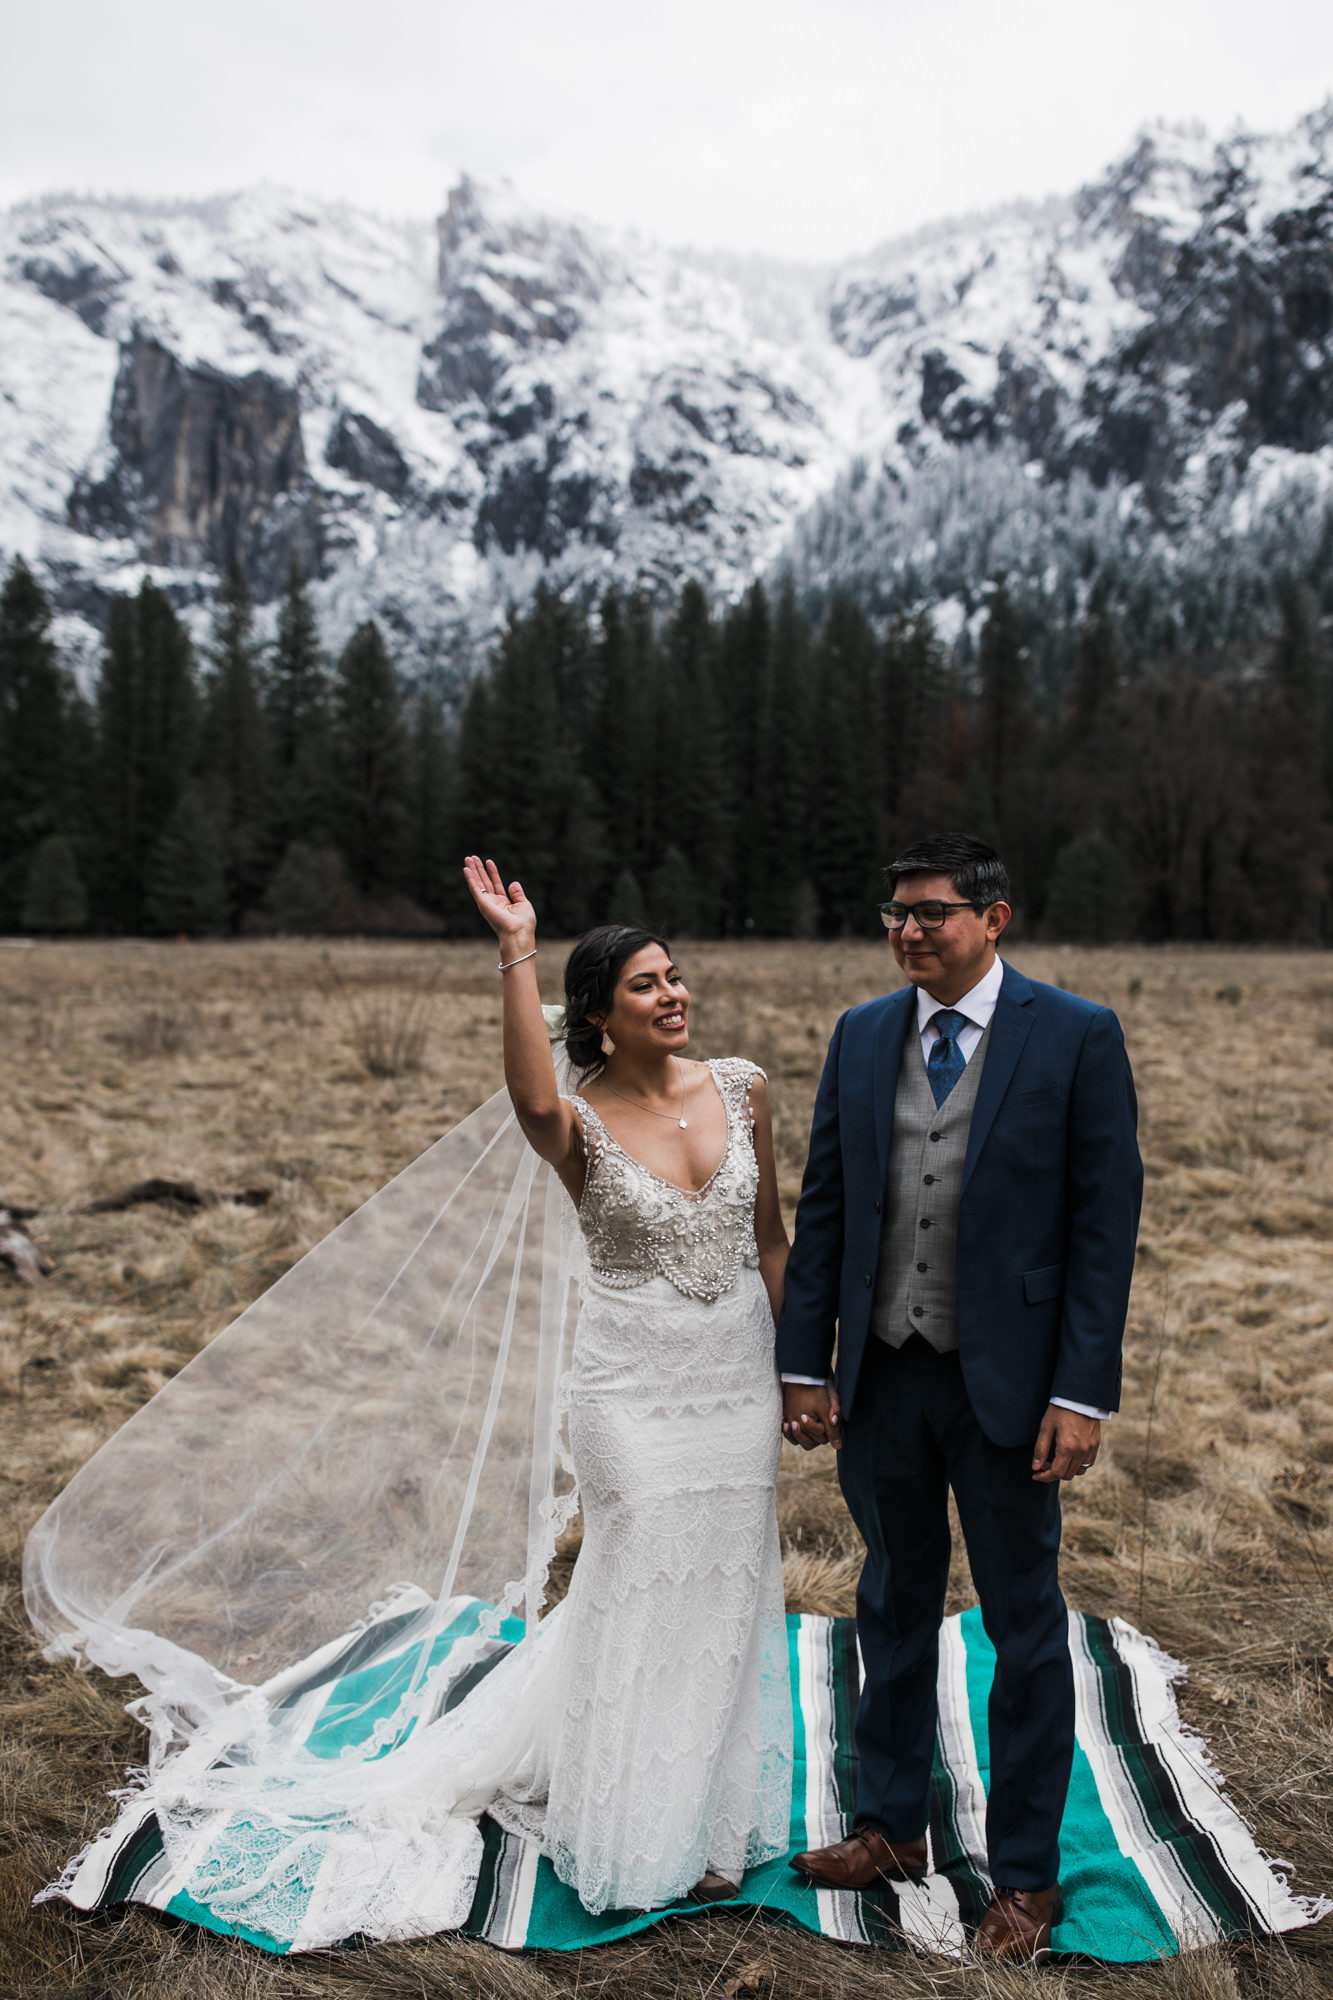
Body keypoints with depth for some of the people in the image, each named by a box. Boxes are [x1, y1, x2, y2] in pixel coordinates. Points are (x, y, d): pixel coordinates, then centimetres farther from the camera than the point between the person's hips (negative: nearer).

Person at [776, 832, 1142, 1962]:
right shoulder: (861, 1037, 4)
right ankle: (892, 1829, 37)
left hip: (1007, 1382, -4)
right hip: (881, 1375, 4)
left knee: (1025, 1629, 10)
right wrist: (805, 1365, 4)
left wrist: (1083, 1392, -14)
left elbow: (1106, 1221, -9)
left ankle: (1026, 1873, 27)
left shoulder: (1076, 1037, -8)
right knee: (895, 1608, 18)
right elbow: (823, 1210, 7)